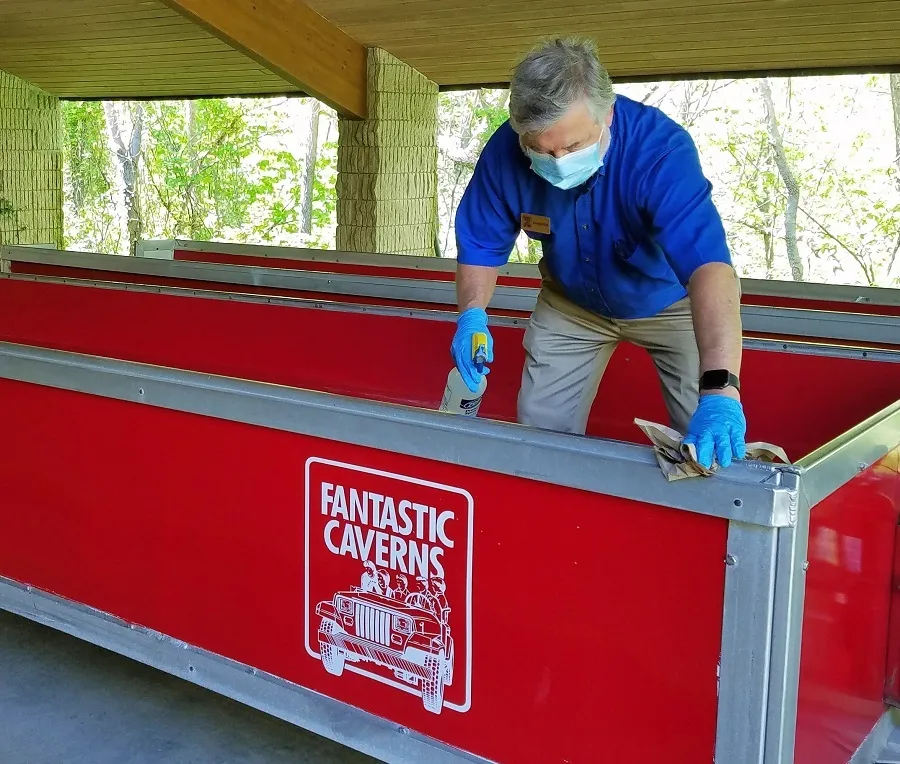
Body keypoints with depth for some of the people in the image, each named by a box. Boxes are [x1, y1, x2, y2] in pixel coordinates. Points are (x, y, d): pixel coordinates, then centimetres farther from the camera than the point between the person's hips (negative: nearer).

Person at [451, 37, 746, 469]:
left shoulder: (660, 148, -37)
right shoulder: (504, 153, -26)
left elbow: (709, 265, -50)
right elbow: (481, 243, -10)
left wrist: (720, 389, -63)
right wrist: (472, 313, -31)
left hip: (670, 300, -3)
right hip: (572, 303, 3)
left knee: (711, 445, -11)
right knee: (541, 429, 3)